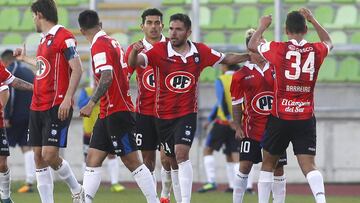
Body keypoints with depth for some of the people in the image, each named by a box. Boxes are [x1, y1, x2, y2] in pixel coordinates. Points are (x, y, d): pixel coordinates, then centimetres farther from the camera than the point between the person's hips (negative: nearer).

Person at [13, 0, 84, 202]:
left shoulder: (64, 37, -11)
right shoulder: (44, 39, 16)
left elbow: (77, 69, -15)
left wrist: (67, 98, -23)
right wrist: (25, 58, 46)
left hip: (57, 107, -9)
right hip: (37, 107, 9)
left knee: (50, 155, -13)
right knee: (39, 157, 3)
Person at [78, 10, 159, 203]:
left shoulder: (99, 45, -14)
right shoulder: (111, 42, 13)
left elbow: (107, 77, -26)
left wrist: (91, 103, -28)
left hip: (116, 112, -9)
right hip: (107, 114, 9)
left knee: (132, 161, -5)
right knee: (92, 160, 3)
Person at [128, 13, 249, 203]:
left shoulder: (200, 51, -3)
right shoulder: (159, 50, -11)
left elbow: (226, 59, 14)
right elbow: (134, 62, -24)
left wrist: (250, 55, 6)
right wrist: (134, 52, -46)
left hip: (187, 114, -1)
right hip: (163, 114, 1)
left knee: (182, 153, -19)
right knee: (171, 158, 12)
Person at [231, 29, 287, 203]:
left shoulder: (276, 69, 5)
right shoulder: (241, 75, 0)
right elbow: (236, 105, 5)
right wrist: (238, 127, -3)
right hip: (252, 128, -2)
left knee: (278, 167, 3)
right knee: (245, 166, -6)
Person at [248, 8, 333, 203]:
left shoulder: (278, 49, -7)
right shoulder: (316, 50, 0)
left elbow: (252, 45, 14)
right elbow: (328, 43, 26)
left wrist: (262, 26, 30)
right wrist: (312, 20, 32)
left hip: (280, 117, -1)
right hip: (306, 119, 1)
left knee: (268, 163, 15)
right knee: (309, 165, -4)